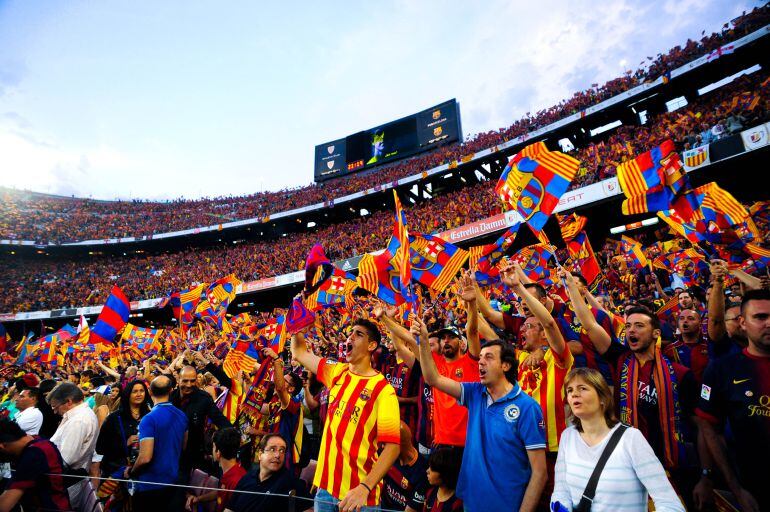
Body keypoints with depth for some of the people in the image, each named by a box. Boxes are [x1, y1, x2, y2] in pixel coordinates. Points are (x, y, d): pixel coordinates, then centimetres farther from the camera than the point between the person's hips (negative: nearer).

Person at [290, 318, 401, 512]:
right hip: (325, 485, 5)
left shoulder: (383, 389, -14)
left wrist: (365, 487, -27)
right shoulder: (337, 372, 4)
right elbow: (299, 352, 14)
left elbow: (392, 446, -18)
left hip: (358, 491, -5)